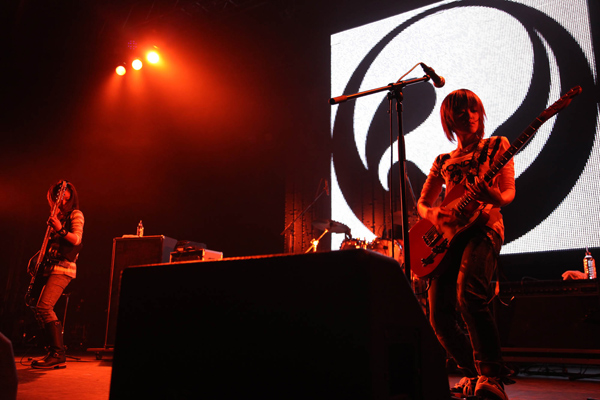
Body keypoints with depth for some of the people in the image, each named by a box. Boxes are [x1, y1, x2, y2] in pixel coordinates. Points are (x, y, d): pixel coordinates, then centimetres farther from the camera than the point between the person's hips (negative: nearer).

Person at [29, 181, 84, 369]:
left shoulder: (75, 214, 0)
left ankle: (58, 355, -19)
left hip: (63, 268, -9)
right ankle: (55, 353, 12)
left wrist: (60, 229, -27)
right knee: (40, 308, 6)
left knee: (44, 306, -21)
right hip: (50, 267, 9)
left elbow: (76, 239, -13)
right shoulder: (57, 216, 22)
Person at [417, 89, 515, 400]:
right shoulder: (444, 161, 22)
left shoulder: (497, 146, 14)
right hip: (447, 235, 4)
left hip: (484, 226, -4)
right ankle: (474, 373, 19)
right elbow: (422, 203, 22)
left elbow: (509, 192, 2)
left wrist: (494, 197, -24)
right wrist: (433, 214, -3)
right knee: (440, 317, -4)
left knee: (469, 296, -33)